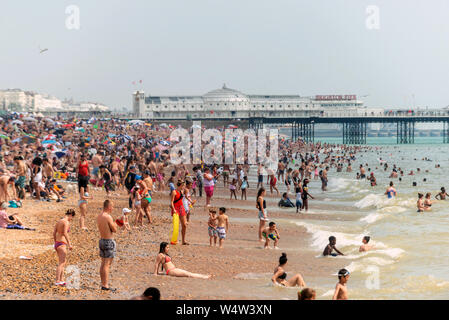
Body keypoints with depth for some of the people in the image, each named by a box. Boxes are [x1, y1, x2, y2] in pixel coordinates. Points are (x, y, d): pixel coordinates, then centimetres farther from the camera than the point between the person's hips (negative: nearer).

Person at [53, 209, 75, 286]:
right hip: (62, 244, -9)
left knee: (64, 262, 17)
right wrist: (69, 244, -22)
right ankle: (57, 281, -12)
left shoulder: (59, 221, 13)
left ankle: (61, 280, 17)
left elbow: (54, 233, 14)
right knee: (61, 263, -8)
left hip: (57, 244, 9)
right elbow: (65, 233, -24)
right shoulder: (66, 222, -12)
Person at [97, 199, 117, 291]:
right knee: (107, 264, -5)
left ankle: (103, 283, 20)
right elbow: (114, 230, -14)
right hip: (109, 242, -9)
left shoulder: (99, 217, 7)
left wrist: (113, 224, 11)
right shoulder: (108, 217, -20)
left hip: (101, 240, 9)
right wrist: (114, 225, 5)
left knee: (103, 263, 14)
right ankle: (105, 285, -4)